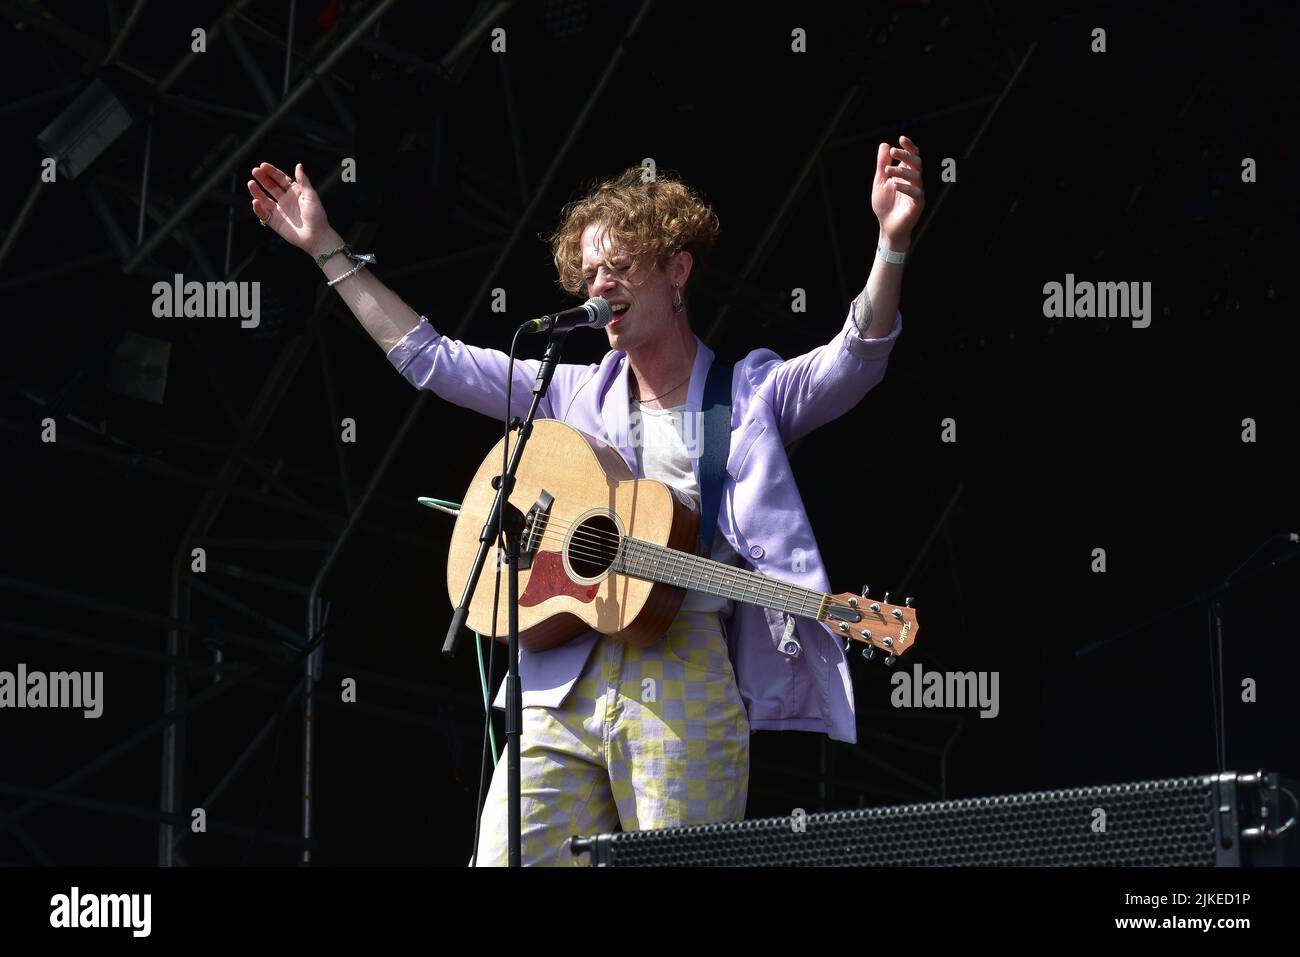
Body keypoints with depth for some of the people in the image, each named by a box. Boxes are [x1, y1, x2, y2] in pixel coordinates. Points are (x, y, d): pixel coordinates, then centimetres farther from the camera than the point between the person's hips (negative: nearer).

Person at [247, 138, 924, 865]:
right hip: (565, 682, 4)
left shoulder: (751, 394, 8)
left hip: (688, 689, -4)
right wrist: (328, 250, 21)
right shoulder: (575, 394, 20)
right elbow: (429, 357, 22)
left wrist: (892, 245, -25)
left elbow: (856, 360, -8)